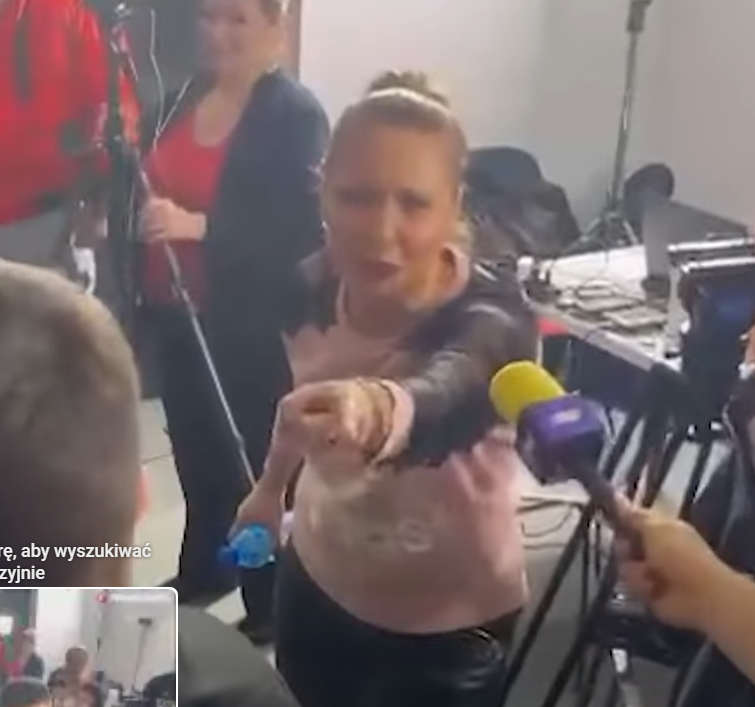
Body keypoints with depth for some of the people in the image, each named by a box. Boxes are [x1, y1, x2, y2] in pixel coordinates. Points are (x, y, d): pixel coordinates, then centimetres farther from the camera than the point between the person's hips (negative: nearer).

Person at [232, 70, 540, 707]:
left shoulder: (489, 319, -31)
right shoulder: (315, 286, -16)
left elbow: (443, 397, -54)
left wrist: (376, 410, -76)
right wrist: (271, 487, 21)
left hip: (449, 622, -4)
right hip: (319, 582, 5)